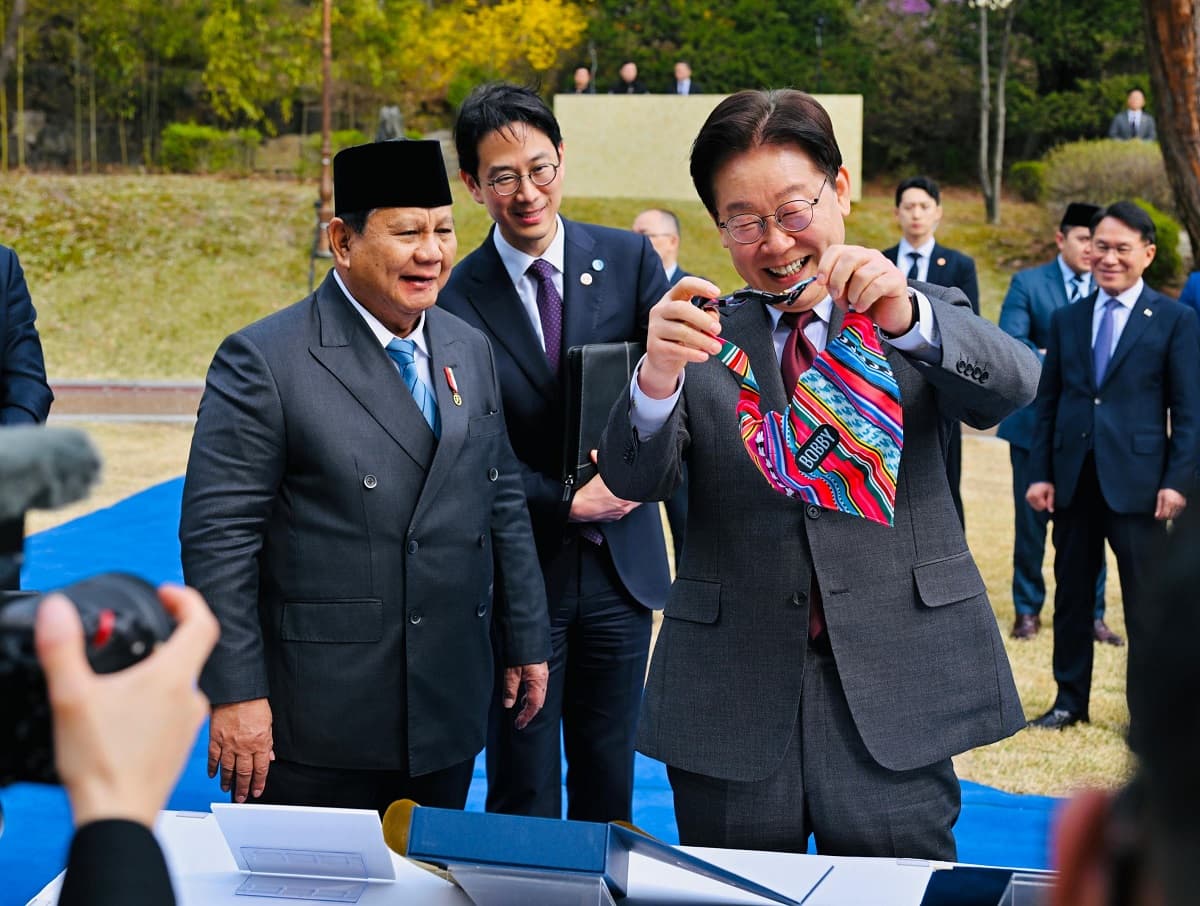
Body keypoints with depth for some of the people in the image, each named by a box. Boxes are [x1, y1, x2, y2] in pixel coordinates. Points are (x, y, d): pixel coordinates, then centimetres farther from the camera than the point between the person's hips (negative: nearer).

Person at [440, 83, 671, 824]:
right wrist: (568, 499, -13)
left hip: (618, 564, 2)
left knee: (609, 777, 13)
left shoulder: (629, 259, 0)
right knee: (524, 789, 7)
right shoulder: (456, 298, -7)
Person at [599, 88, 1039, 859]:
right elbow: (635, 480, -4)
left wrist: (907, 317, -33)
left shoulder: (925, 318, 7)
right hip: (731, 701, 1)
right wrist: (656, 380, -27)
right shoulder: (703, 340, 8)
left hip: (894, 690, -1)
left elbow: (1014, 385, -13)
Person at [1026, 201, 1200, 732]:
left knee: (1145, 603, 0)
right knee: (1072, 595, 12)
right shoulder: (1067, 319, 11)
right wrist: (1039, 473, 3)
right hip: (1073, 480, 4)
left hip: (1136, 481, -4)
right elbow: (1047, 401, 10)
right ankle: (1070, 700, 24)